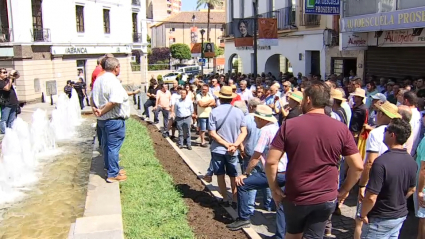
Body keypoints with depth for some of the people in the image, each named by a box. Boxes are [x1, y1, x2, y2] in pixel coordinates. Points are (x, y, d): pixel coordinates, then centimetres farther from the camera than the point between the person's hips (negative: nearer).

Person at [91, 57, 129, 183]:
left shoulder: (99, 80, 9)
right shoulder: (114, 82, -20)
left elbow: (93, 97, 17)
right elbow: (113, 102, -30)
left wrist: (95, 109, 4)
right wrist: (102, 112, -18)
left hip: (102, 120, 9)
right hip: (114, 120, -9)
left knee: (107, 145, 19)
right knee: (114, 146, -1)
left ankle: (110, 168, 34)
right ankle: (113, 174, 7)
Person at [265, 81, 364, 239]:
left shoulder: (289, 125, -11)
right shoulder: (341, 129, -6)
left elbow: (271, 162, -14)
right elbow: (358, 166, -5)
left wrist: (274, 188, 0)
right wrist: (344, 190, 9)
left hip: (295, 197, -1)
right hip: (326, 199, 1)